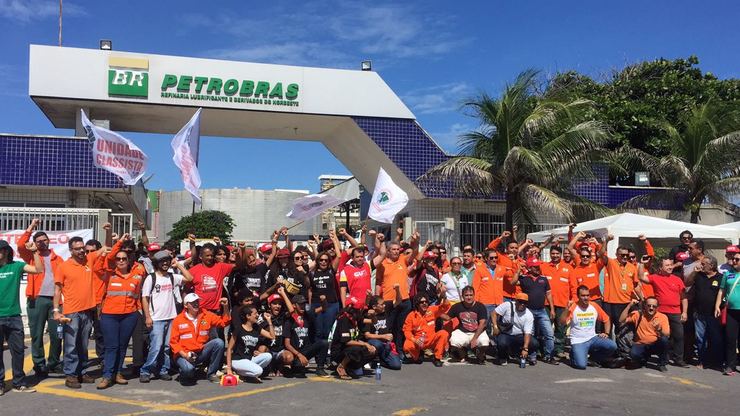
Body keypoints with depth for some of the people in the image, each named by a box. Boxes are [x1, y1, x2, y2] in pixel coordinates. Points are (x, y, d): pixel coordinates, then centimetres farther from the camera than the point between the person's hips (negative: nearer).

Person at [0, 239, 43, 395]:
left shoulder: (16, 265, 2)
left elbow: (39, 270, -6)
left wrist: (35, 251, -13)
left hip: (14, 316, 1)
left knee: (18, 350, 7)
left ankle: (19, 383, 17)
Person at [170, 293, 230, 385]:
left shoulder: (206, 315, 2)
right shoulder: (178, 320, -5)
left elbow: (224, 322, 5)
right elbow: (173, 342, -4)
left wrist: (225, 307, -12)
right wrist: (184, 355, -17)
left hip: (202, 352, 4)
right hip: (185, 354, -3)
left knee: (219, 342, -20)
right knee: (188, 369, -35)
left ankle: (211, 373, -5)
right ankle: (186, 375, 7)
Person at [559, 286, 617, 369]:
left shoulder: (594, 306, 3)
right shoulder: (573, 307, -8)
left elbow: (606, 319, 16)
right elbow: (562, 321, -20)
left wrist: (606, 333, 3)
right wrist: (567, 308, -30)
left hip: (593, 338, 4)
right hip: (578, 342, -4)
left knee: (612, 346, -21)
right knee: (581, 365, -24)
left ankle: (595, 357, 8)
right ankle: (574, 354, 13)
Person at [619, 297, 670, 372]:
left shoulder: (663, 317, -4)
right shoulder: (637, 314, -3)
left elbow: (667, 335, -15)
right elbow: (621, 320, -13)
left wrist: (659, 329, -37)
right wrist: (629, 305, -17)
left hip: (655, 345, 1)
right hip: (640, 345, -1)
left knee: (664, 339, -31)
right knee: (633, 354, -32)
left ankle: (662, 364, -7)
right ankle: (643, 359, 8)